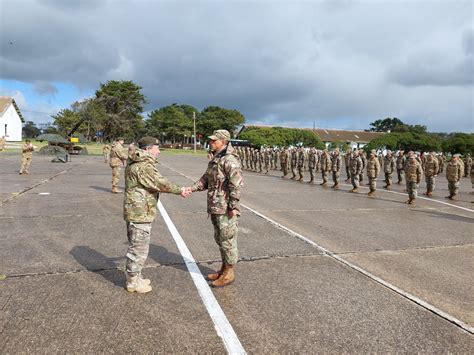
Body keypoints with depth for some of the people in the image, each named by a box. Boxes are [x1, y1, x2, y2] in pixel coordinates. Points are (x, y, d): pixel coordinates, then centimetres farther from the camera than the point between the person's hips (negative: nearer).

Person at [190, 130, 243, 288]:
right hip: (215, 207, 10)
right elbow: (206, 179, 15)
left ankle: (229, 273, 15)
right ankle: (224, 269, 31)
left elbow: (237, 184, -22)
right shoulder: (215, 159, 14)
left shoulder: (229, 160, -17)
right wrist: (192, 188, 1)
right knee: (220, 239, 18)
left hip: (226, 208, -10)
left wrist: (233, 206, -22)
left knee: (228, 240, 2)